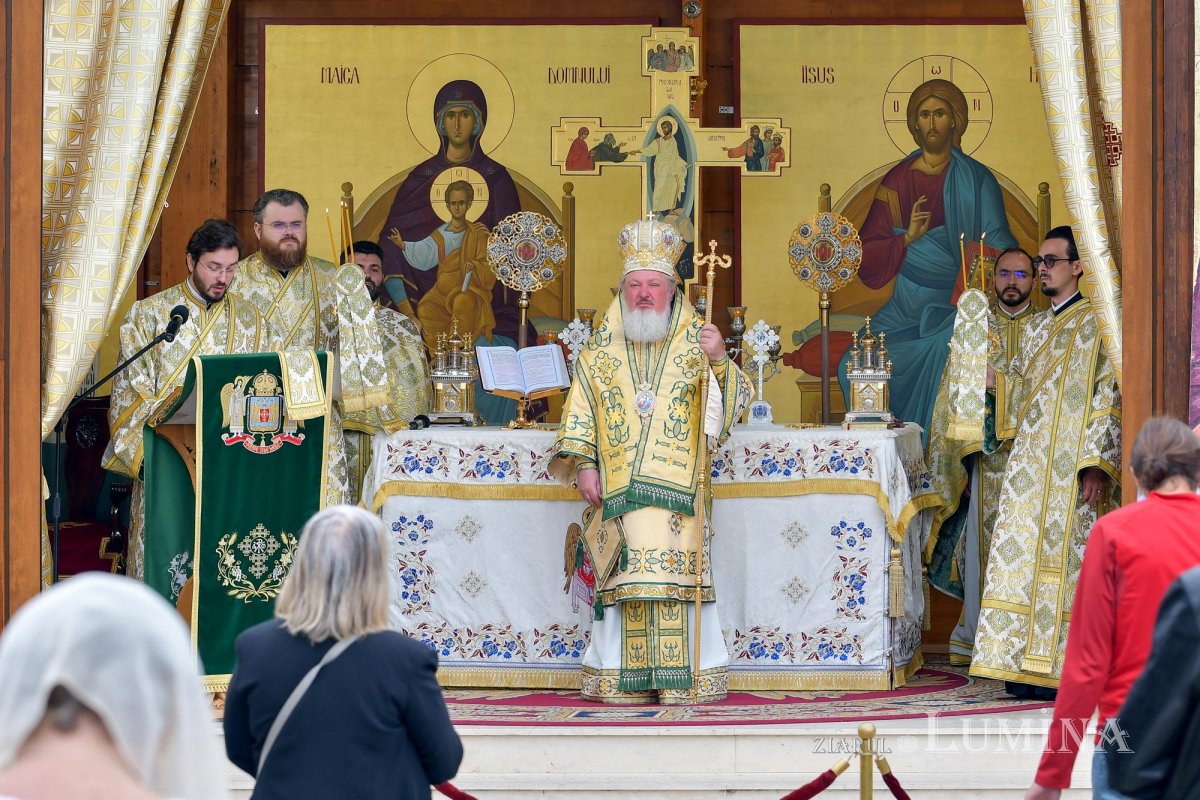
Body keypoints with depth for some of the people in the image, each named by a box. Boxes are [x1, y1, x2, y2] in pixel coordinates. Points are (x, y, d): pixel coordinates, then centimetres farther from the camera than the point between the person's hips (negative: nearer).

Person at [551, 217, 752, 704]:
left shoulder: (695, 340, 7)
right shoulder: (602, 346, 12)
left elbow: (735, 403, 3)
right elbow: (581, 409, 10)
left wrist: (719, 360, -14)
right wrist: (584, 464, 0)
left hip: (679, 484, -1)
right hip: (619, 484, 1)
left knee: (676, 570, -7)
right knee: (626, 580, -3)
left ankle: (680, 680, -4)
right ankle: (624, 679, 0)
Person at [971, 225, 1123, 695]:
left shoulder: (1097, 323, -4)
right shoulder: (1039, 329, 20)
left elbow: (1111, 397, -11)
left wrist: (1098, 462, -18)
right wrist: (995, 381, 2)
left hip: (1073, 471, -7)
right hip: (1031, 469, 7)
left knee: (1067, 559, -8)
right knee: (1026, 558, 2)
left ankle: (1064, 668, -5)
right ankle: (1029, 664, 5)